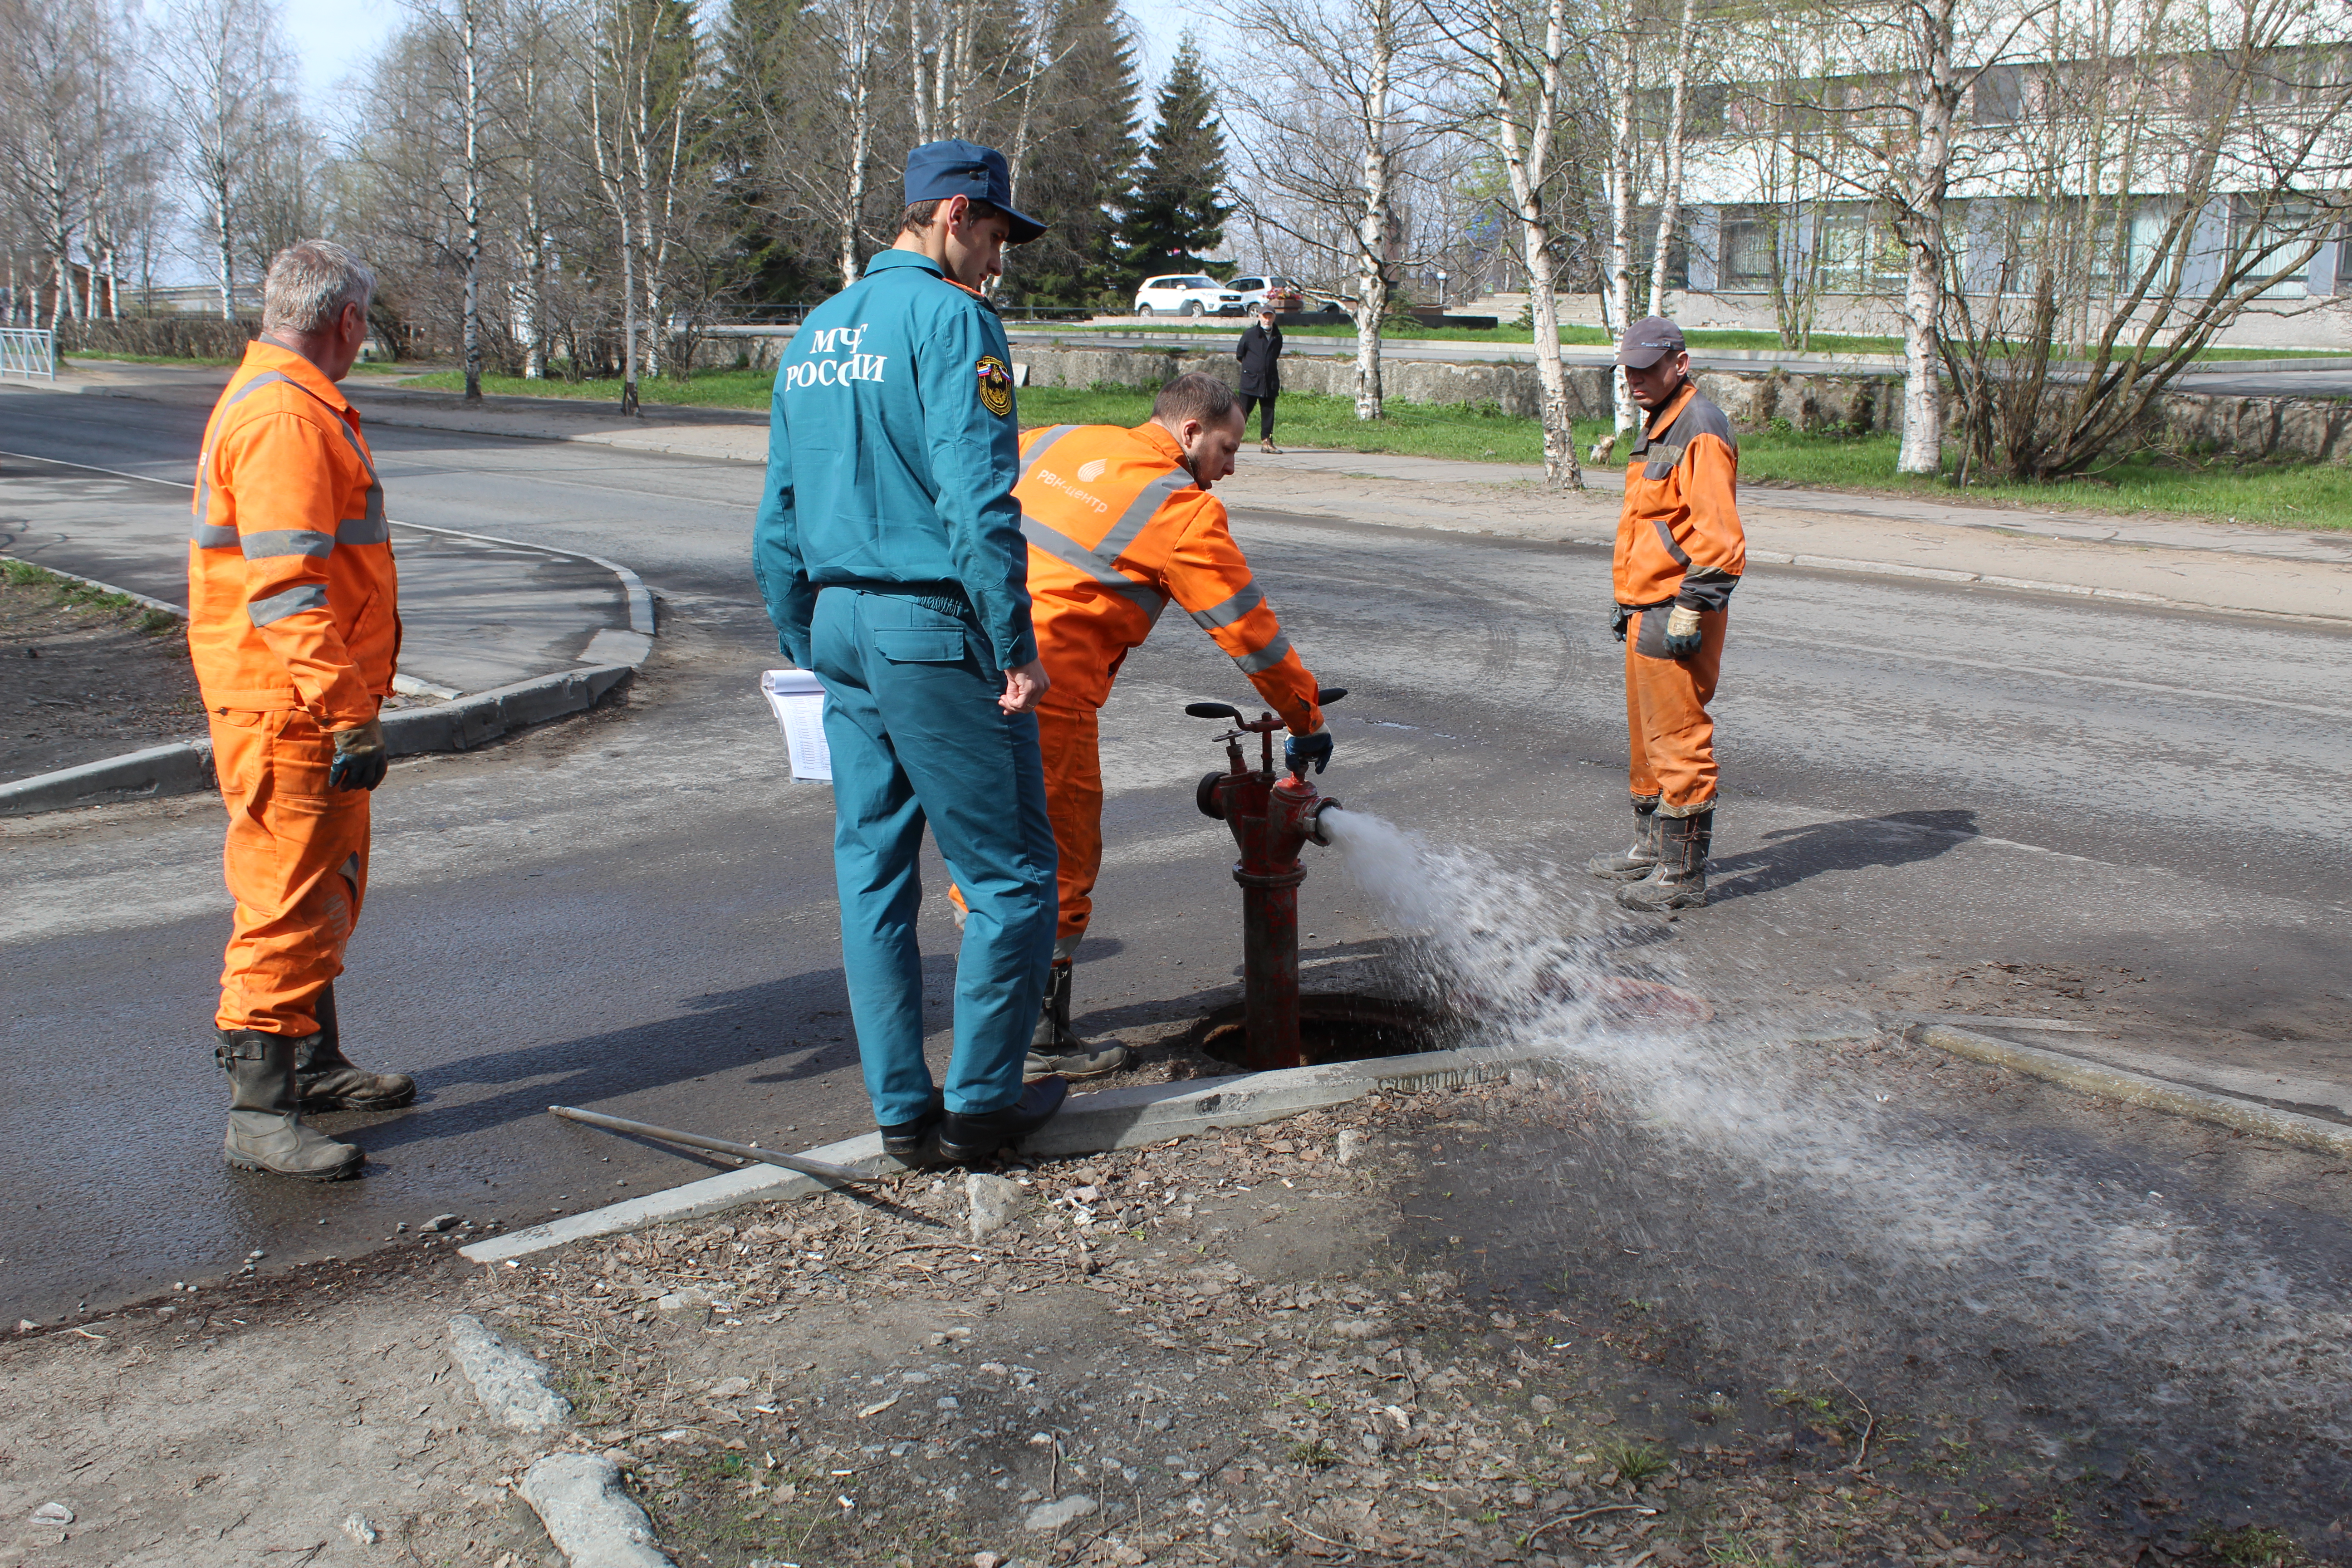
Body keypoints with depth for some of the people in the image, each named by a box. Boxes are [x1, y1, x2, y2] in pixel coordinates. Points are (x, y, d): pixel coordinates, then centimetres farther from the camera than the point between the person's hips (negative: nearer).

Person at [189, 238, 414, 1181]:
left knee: (328, 890, 19)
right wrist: (349, 716, -26)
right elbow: (288, 590, -25)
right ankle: (259, 1111, 1)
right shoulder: (287, 417, -18)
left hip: (302, 711, 11)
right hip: (292, 714, -11)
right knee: (290, 900, -6)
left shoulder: (284, 402, 18)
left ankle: (313, 1063, 33)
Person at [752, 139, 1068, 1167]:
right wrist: (1017, 647, -15)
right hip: (934, 628, -8)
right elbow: (976, 500, -18)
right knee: (1010, 872, 2)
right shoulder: (950, 317, -9)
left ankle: (899, 1108, 18)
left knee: (871, 870, 12)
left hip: (838, 622, 9)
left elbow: (778, 520, 19)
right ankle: (981, 1101, 9)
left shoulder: (814, 333, 17)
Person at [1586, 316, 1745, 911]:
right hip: (1648, 612, 11)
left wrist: (1691, 609, -23)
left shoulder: (1701, 431, -14)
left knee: (1678, 742, -6)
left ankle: (1684, 874, 0)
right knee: (1647, 734, 18)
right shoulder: (1659, 427, 20)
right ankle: (1652, 850, 31)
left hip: (1675, 617, -11)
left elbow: (1718, 534, -21)